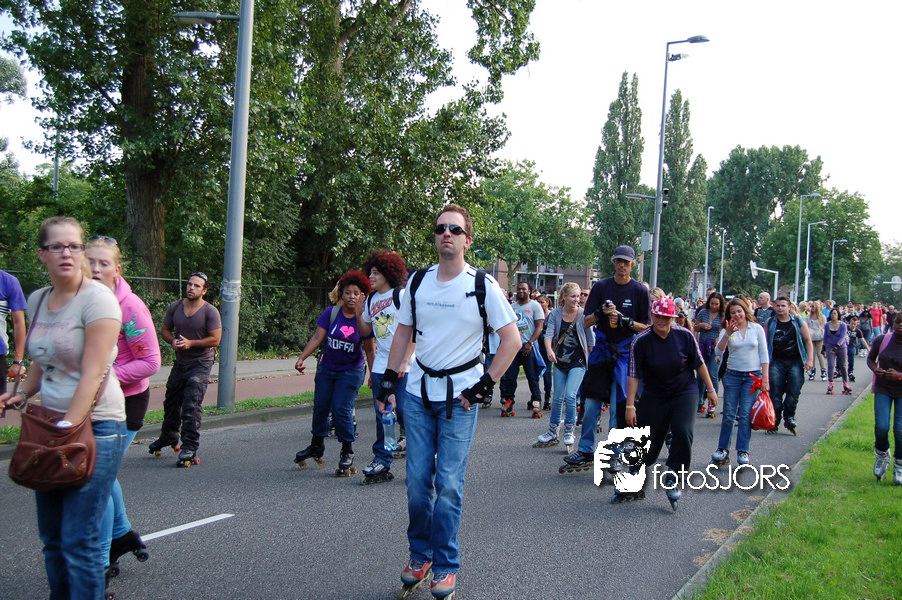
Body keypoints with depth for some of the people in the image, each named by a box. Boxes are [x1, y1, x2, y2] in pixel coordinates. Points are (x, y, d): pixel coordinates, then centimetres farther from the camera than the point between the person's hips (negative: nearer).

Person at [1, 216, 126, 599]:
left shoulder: (97, 298, -11)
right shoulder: (37, 300, 11)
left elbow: (91, 375, -16)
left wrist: (68, 428, -19)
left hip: (94, 427, -7)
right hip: (49, 424, 7)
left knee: (79, 541, -6)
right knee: (52, 537, 13)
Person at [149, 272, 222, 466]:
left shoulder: (210, 312, -11)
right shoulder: (175, 307, 3)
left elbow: (215, 339, -15)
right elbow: (165, 330, 10)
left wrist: (190, 343, -22)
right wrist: (172, 341, -12)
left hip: (201, 364, -5)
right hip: (180, 362, 6)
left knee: (191, 406, -12)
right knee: (171, 401, 17)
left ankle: (190, 447, -7)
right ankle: (168, 437, 39)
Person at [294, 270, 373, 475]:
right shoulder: (331, 313, -7)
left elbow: (369, 349, -9)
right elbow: (317, 338, -8)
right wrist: (301, 358, -16)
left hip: (351, 372, -3)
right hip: (327, 368, 3)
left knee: (341, 410, -9)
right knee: (320, 407, 10)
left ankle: (347, 453, 10)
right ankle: (316, 446, 33)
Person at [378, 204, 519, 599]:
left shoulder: (483, 285, -7)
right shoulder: (418, 281, 5)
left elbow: (512, 339, -5)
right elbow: (403, 332, 14)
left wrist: (485, 385, -10)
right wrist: (389, 381, 8)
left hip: (459, 396, -3)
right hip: (418, 392, 4)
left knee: (448, 483, -1)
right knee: (417, 479, 7)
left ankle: (445, 566, 13)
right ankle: (419, 556, 24)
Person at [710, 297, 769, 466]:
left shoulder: (757, 329, 3)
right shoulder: (727, 330, 3)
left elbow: (764, 355, 4)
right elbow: (718, 352, -11)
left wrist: (765, 378, -2)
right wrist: (727, 334, -23)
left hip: (753, 376, -1)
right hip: (732, 375, 1)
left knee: (746, 414, -3)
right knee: (728, 414, 1)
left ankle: (743, 451, 3)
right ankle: (723, 449, 9)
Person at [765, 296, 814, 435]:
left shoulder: (798, 322, 6)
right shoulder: (770, 323, 9)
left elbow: (808, 341, 6)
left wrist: (810, 359, -4)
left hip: (795, 361, -1)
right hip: (776, 362, 1)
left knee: (794, 392, -6)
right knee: (775, 393, -3)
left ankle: (789, 417, 11)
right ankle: (774, 422, 2)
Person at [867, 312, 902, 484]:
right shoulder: (882, 340, -7)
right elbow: (870, 358, 9)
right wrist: (875, 369, -12)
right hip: (883, 389, 1)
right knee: (881, 427, -10)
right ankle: (882, 455, 21)